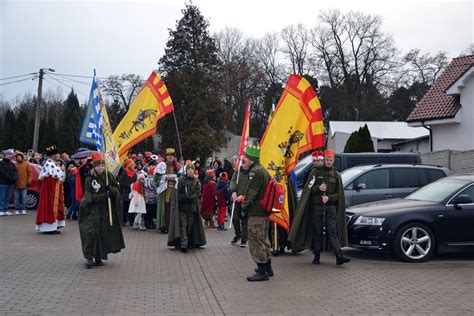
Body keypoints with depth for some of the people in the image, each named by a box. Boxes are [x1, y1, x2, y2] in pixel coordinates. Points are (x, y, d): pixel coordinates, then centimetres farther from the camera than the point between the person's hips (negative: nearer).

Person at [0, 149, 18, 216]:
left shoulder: (12, 164, 17)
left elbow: (15, 172, 10)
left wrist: (14, 178, -9)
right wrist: (11, 178, -18)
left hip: (10, 183, 7)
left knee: (7, 198, 8)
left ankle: (6, 210, 11)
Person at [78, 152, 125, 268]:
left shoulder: (109, 176, 2)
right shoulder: (89, 179, -7)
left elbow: (117, 189, 5)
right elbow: (90, 196, -12)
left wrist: (111, 189, -17)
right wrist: (104, 196, -23)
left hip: (106, 210, 3)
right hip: (93, 210, -3)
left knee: (103, 233, 4)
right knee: (91, 232, -12)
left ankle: (99, 257, 16)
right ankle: (89, 257, -6)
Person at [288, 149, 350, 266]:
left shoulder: (336, 175, 11)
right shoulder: (315, 172, 7)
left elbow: (339, 194, 9)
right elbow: (307, 188, 2)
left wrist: (329, 197, -9)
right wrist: (318, 188, -16)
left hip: (330, 206, 0)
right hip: (316, 206, 0)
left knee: (333, 231, -9)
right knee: (317, 232, 3)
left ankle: (339, 256, -17)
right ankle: (317, 256, 11)